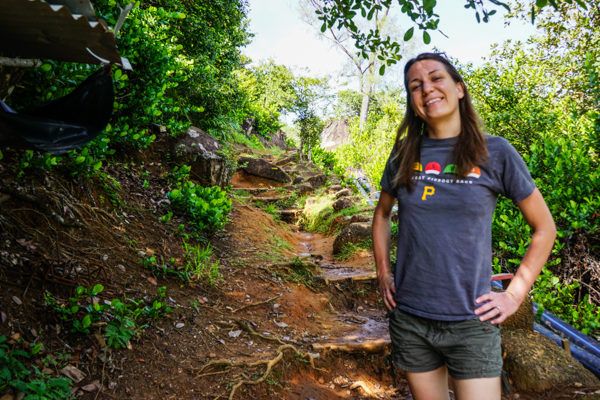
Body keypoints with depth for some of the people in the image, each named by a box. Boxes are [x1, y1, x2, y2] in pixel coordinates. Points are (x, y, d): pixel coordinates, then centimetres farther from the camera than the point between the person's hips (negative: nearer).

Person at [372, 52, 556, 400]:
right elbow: (382, 214, 17)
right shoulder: (404, 154, 1)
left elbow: (544, 227, 3)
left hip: (471, 323, -2)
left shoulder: (495, 152, -5)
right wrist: (383, 272, 7)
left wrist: (515, 295, -3)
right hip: (408, 319, 3)